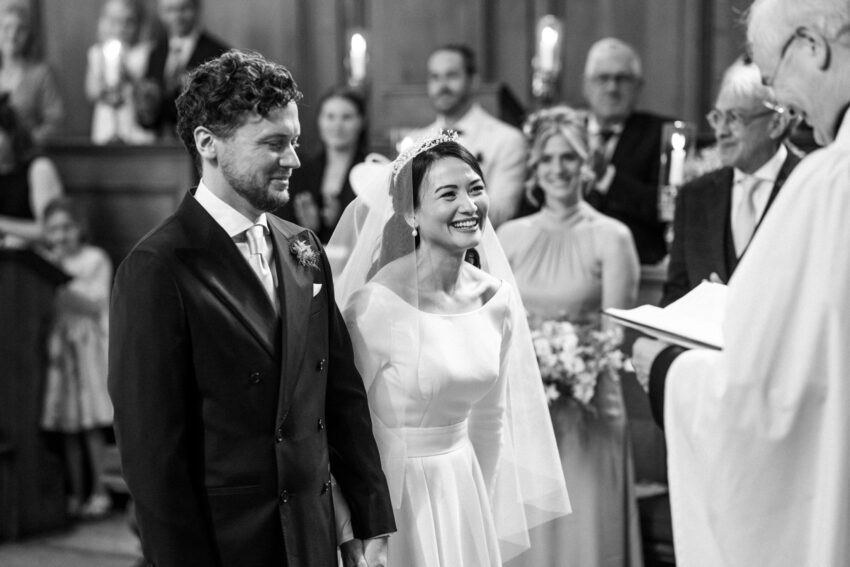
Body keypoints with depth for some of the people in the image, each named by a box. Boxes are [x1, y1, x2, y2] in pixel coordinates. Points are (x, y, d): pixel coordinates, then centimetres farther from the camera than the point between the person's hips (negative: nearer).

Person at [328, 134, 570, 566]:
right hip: (395, 493, -5)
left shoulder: (497, 298, -1)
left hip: (467, 486, 5)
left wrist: (483, 507, 14)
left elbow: (490, 419, 10)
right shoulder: (377, 304, -19)